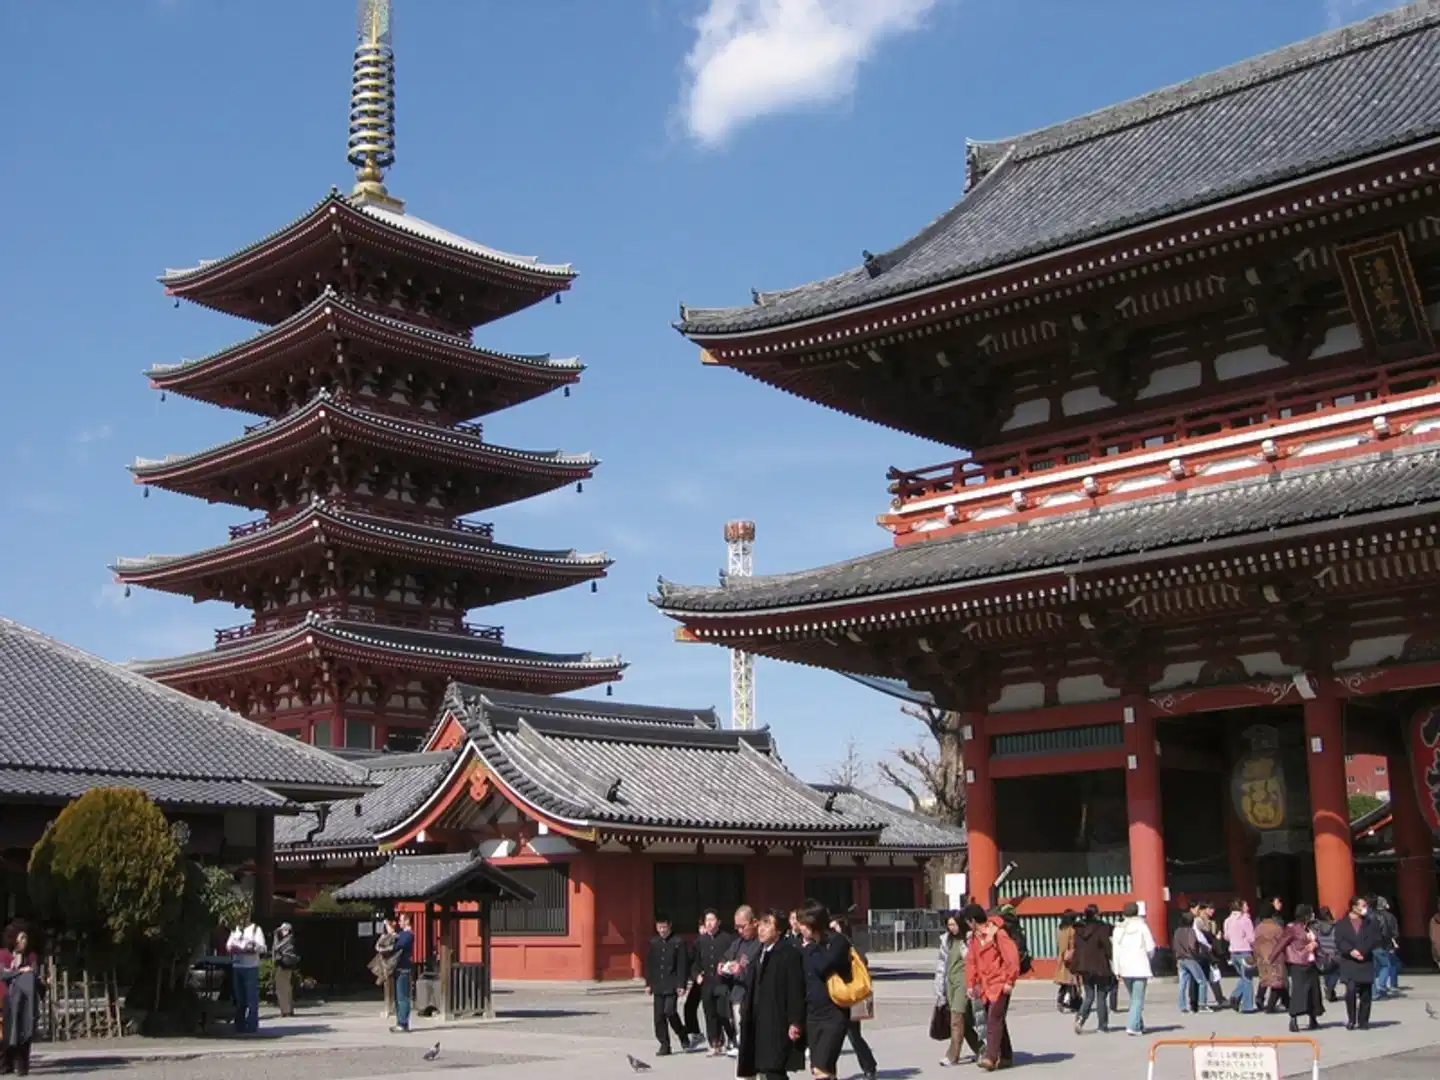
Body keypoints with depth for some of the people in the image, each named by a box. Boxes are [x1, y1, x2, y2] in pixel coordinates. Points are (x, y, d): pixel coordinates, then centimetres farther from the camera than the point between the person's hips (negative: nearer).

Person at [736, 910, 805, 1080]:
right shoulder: (760, 952, 17)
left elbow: (796, 991, -15)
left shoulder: (790, 953, -10)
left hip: (778, 1024, -8)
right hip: (759, 1024, 9)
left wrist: (795, 1022, -19)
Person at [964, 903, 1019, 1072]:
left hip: (1000, 984, -8)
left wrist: (1010, 981, -17)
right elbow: (971, 961, 15)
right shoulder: (974, 937, 11)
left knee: (994, 1019, -15)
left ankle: (990, 1057, -20)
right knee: (994, 1020, 11)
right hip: (985, 985, 8)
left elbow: (1013, 957, -19)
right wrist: (970, 984, 8)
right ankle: (1005, 1057, 20)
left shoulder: (998, 934, -14)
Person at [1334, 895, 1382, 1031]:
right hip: (1349, 962, -2)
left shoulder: (1370, 923, 8)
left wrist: (1362, 951, -14)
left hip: (1366, 962, 2)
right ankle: (1351, 1019, 1)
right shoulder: (1342, 924, 4)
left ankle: (1363, 1021, 15)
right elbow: (1339, 942, -4)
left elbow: (1375, 940, -1)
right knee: (1351, 990, -13)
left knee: (1365, 993, 4)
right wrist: (1351, 951, -20)